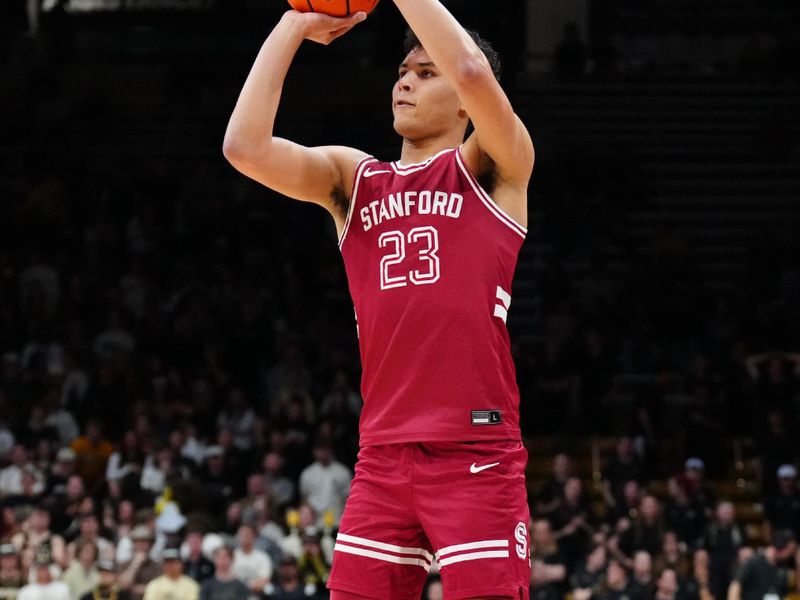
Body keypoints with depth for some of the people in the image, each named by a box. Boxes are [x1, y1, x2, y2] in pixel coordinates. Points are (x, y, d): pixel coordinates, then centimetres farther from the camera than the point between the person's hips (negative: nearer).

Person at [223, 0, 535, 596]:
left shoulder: (494, 168, 4)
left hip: (477, 455, -5)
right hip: (383, 454, 5)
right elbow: (245, 147, 0)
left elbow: (472, 71, -17)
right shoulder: (352, 178, 16)